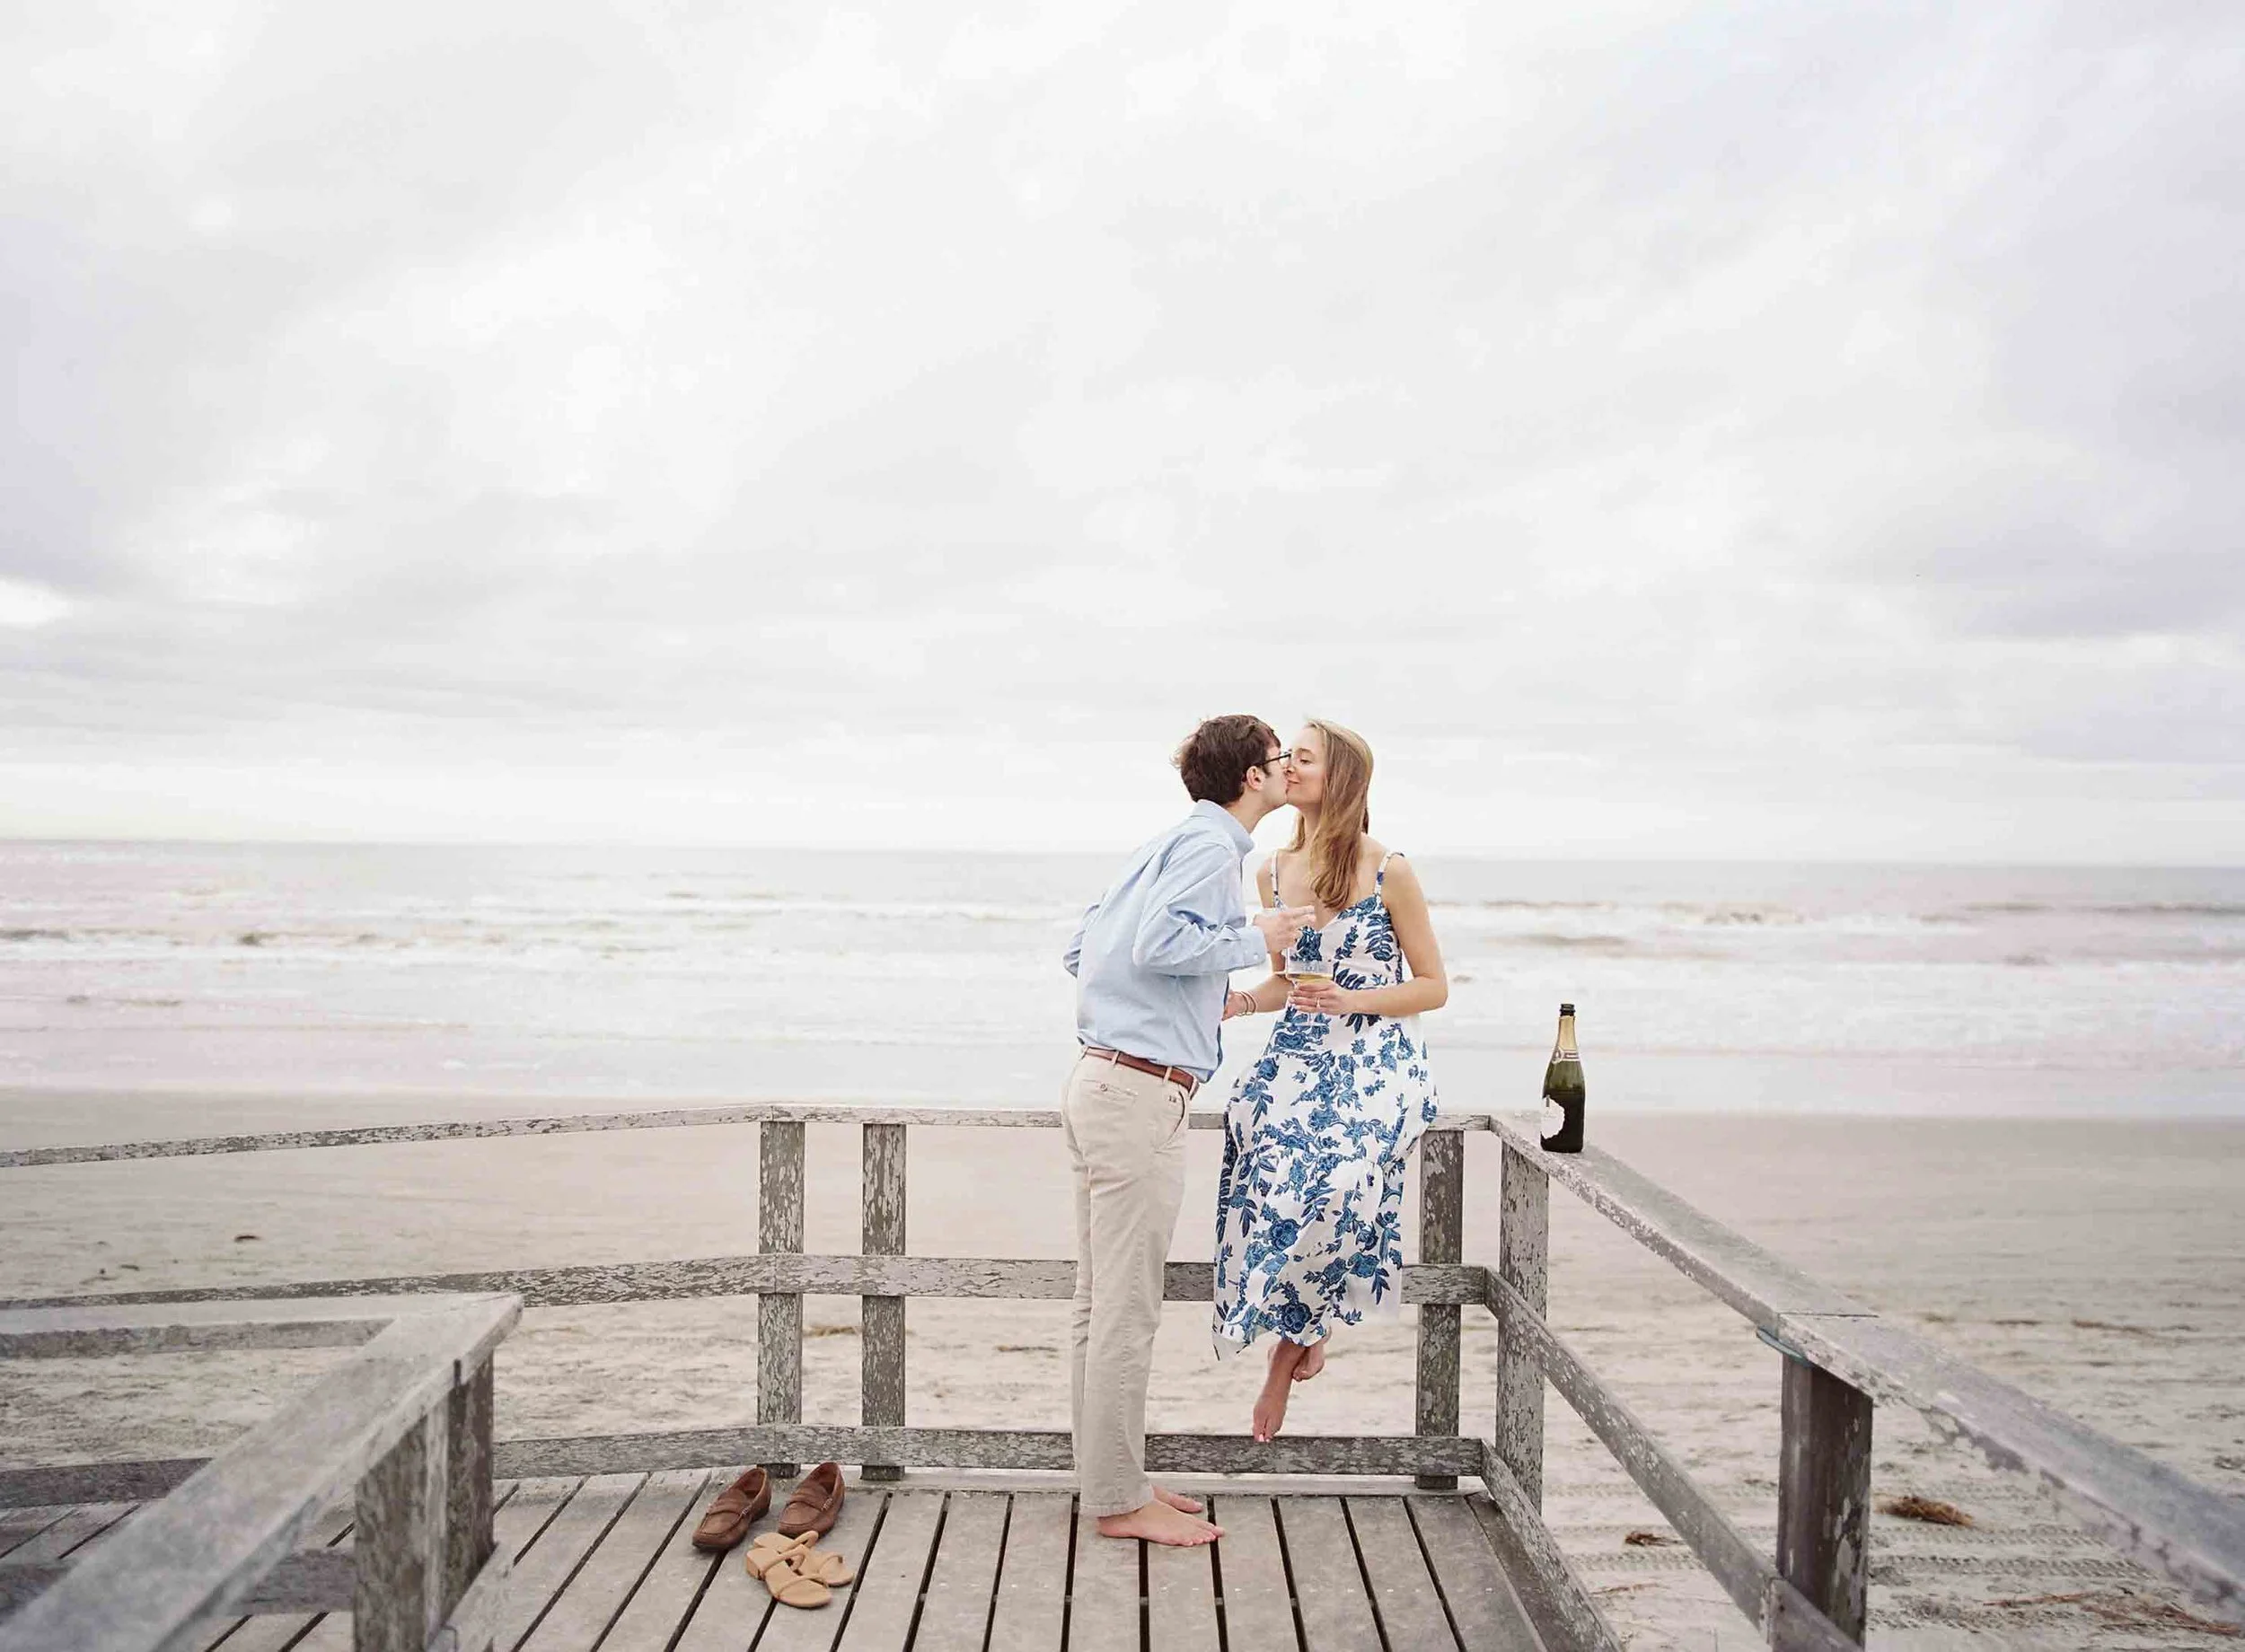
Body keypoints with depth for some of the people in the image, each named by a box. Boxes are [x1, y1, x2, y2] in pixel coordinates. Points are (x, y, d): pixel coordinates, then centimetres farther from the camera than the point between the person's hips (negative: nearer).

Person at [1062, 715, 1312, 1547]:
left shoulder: (1169, 843, 19)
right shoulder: (1210, 845, -10)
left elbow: (1082, 949, 19)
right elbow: (1159, 943, -23)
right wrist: (1255, 939, -10)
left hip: (1101, 1076, 10)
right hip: (1142, 1090, -10)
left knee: (1104, 1300, 15)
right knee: (1128, 1307, -2)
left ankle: (1108, 1475, 25)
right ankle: (1119, 1500, 8)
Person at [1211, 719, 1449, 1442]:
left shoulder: (1389, 872, -6)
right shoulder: (1274, 872, 8)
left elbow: (1434, 987, -1)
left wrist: (1353, 1001, -16)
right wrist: (1242, 1001, -2)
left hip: (1374, 1065, -4)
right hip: (1298, 1058, 4)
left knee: (1322, 1177, -27)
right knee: (1272, 1178, -19)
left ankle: (1294, 1342, 1)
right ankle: (1305, 1332, 7)